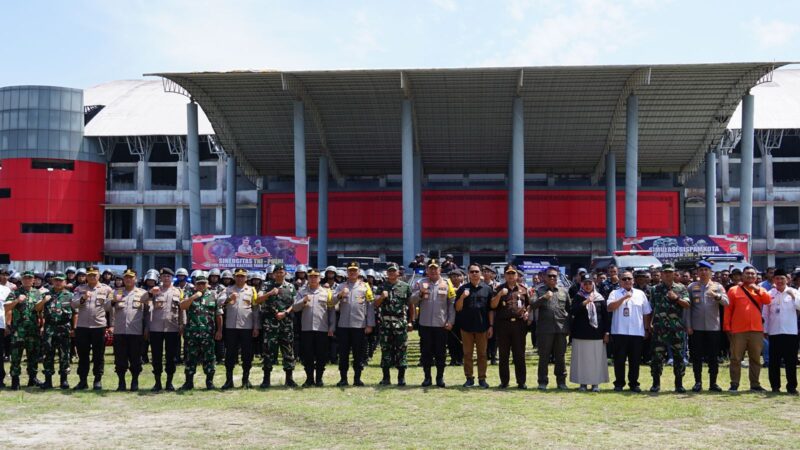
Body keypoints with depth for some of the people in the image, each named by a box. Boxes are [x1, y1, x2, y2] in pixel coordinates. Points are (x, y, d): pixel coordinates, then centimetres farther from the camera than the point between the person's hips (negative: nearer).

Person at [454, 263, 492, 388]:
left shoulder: (487, 289, 3)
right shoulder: (463, 289, 3)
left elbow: (491, 309, 5)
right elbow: (458, 308, 1)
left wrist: (490, 325, 0)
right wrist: (462, 297, -17)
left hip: (482, 326, 0)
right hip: (467, 326, 0)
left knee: (482, 354, 6)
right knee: (467, 353, 6)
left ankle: (482, 378, 12)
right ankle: (469, 378, 13)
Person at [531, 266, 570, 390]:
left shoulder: (564, 291, 13)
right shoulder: (540, 291, 5)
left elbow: (569, 309, 16)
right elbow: (533, 306, -8)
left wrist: (568, 326, 9)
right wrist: (544, 297, -23)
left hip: (561, 329, 2)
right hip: (545, 329, -2)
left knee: (560, 357, 8)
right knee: (544, 356, 1)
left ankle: (561, 381, 15)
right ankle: (542, 382, 7)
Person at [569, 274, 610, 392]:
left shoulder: (600, 298, 7)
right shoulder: (577, 298, 4)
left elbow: (605, 316, 7)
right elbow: (573, 311, -12)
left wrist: (607, 332, 2)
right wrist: (585, 302, -20)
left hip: (597, 334, 1)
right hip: (581, 334, -1)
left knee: (596, 359, 2)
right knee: (582, 359, 1)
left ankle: (595, 383, 10)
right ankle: (583, 383, 9)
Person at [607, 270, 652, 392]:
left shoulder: (640, 294, 12)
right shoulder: (615, 293, 4)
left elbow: (646, 313, 14)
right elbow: (610, 307, -13)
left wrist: (647, 328, 10)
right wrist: (624, 297, -18)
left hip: (637, 332, 2)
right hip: (619, 332, -2)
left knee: (635, 359, 5)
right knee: (619, 359, 1)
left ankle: (634, 383, 14)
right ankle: (619, 383, 10)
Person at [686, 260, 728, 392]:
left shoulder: (718, 287, 6)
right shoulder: (691, 287, 5)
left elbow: (726, 303, -7)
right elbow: (687, 308, 3)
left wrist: (716, 296, -26)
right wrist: (688, 326, -4)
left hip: (714, 327, 0)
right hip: (696, 328, 0)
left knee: (713, 357, 3)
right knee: (696, 356, 2)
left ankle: (713, 383, 12)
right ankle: (698, 382, 11)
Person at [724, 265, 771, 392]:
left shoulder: (760, 290, 12)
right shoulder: (734, 290, 4)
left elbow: (768, 300, -7)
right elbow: (728, 309, 1)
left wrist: (757, 289, -16)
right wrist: (727, 327, -5)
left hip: (756, 330, 3)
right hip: (738, 330, -3)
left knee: (756, 359, 8)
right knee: (736, 358, 1)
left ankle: (755, 384, 15)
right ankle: (734, 384, 6)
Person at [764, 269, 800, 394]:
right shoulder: (769, 294, 3)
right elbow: (765, 313, 6)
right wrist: (765, 330, 4)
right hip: (774, 332, 1)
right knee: (774, 360, 5)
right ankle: (775, 386, 14)